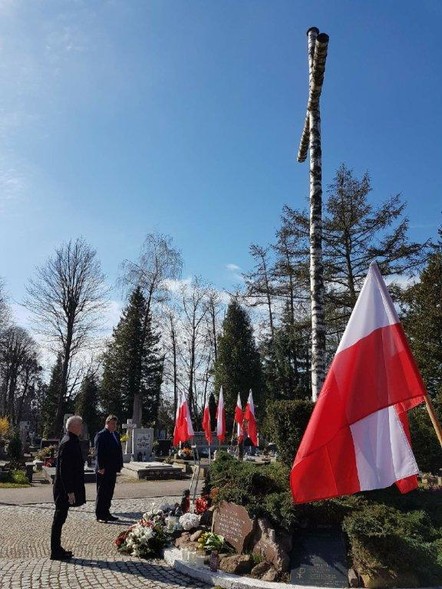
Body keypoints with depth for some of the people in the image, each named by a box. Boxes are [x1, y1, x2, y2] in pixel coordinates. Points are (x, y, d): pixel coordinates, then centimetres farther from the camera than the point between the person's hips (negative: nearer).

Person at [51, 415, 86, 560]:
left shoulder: (72, 441, 9)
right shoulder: (68, 443, -22)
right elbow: (64, 470, -24)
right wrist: (70, 491, -21)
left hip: (65, 488, 10)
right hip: (64, 489, -10)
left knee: (60, 518, 16)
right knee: (59, 518, 1)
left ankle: (57, 549, 26)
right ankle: (56, 552, 12)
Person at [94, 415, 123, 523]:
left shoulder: (116, 435, 12)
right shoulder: (100, 435, -12)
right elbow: (98, 453, -16)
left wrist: (120, 464, 10)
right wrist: (101, 467, -19)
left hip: (113, 469, 8)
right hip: (103, 470, -8)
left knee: (109, 493, 13)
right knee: (102, 493, 2)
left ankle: (106, 513, 23)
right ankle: (99, 515, 11)